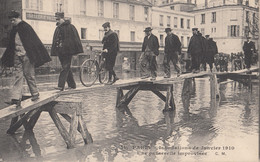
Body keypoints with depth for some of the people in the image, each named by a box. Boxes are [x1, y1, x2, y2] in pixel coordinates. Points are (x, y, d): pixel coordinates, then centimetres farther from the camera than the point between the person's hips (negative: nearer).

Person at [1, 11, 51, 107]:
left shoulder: (26, 27, -4)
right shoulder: (14, 30, 16)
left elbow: (34, 41, -8)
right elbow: (11, 44, 21)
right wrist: (6, 59, 19)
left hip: (26, 55, -6)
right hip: (17, 56, 6)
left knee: (29, 74, 0)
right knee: (18, 76, 0)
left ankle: (35, 93, 15)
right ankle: (16, 98, -4)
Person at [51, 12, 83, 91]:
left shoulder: (70, 27, -2)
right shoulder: (58, 28, 17)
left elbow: (75, 39, -5)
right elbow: (55, 41, 21)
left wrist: (76, 50, -11)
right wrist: (54, 51, 15)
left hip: (68, 51, -7)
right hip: (60, 51, 7)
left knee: (65, 67, -11)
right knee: (66, 68, 10)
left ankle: (61, 85, -14)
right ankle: (72, 85, 19)